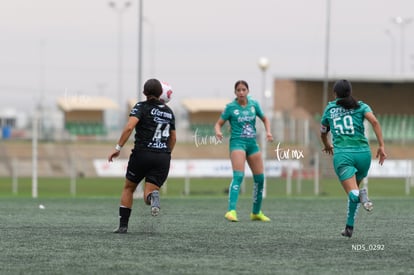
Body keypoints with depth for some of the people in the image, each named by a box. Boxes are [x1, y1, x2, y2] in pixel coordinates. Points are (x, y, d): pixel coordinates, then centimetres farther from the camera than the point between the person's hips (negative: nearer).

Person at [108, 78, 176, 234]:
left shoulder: (141, 107, -1)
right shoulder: (168, 111, 14)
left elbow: (129, 127, -17)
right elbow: (173, 138, 20)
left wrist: (118, 148, -14)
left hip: (142, 154, -3)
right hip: (163, 157, 3)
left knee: (128, 188, 19)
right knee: (148, 193, 2)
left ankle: (123, 225, 14)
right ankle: (153, 196, -36)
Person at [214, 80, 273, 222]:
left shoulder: (254, 104, 6)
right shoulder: (230, 107, -4)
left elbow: (264, 119, 19)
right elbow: (219, 123, -2)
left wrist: (268, 131, 1)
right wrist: (218, 131, -24)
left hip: (252, 143, 5)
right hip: (237, 142, -5)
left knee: (259, 178, 7)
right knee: (238, 176, -22)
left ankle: (256, 213, 22)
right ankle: (231, 211, -29)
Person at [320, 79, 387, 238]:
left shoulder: (329, 108, 17)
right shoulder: (361, 106, 12)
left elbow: (323, 133, 30)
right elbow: (374, 121, -7)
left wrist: (327, 145, 51)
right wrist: (381, 146, -6)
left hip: (342, 154, -2)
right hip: (362, 152, 2)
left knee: (352, 193, -13)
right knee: (355, 189, 23)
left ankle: (360, 195, -49)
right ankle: (349, 227, 21)